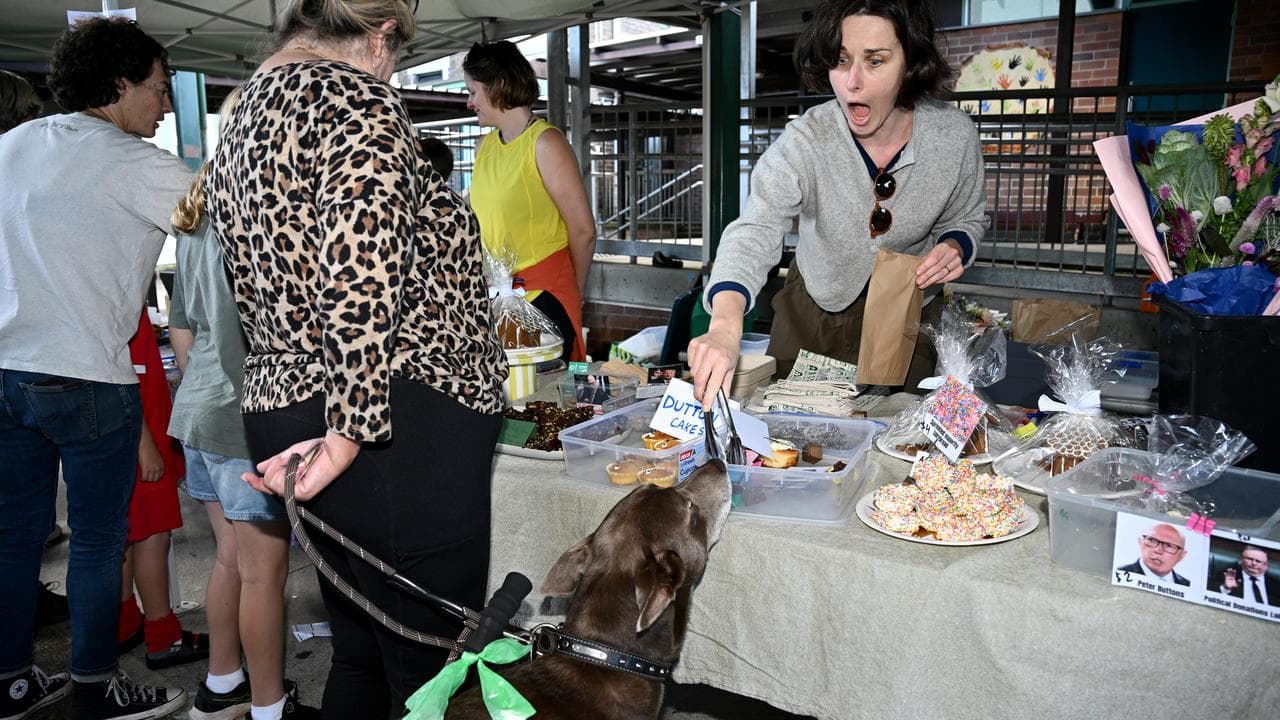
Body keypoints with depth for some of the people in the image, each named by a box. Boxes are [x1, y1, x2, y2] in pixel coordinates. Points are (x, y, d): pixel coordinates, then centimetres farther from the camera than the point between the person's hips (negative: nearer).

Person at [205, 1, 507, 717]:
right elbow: (361, 275, -22)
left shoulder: (240, 119, 19)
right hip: (402, 431, -10)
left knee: (361, 651, 22)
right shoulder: (355, 96, -9)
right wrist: (351, 432, -21)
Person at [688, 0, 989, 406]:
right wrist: (725, 324, -58)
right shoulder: (805, 141, -26)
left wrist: (954, 247, -23)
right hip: (815, 310, -1)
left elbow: (966, 218, 2)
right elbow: (755, 230, -40)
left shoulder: (955, 136, -18)